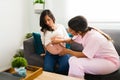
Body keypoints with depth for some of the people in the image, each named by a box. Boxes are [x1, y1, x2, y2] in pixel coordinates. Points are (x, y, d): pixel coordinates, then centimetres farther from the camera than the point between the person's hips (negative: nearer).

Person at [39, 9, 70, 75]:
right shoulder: (43, 30, 15)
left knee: (65, 67, -28)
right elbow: (44, 44, 12)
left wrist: (61, 39, -5)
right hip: (50, 53, 1)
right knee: (47, 69, -26)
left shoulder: (60, 26, 15)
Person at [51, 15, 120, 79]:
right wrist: (59, 41, 4)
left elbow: (84, 55, -22)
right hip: (98, 58, 8)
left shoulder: (93, 38, -30)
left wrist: (67, 51, -10)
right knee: (72, 59, 0)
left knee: (75, 63, -25)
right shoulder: (83, 32, -6)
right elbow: (72, 40, 14)